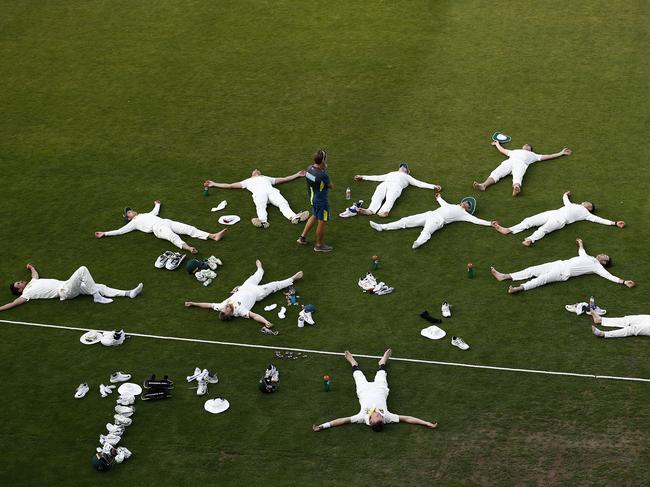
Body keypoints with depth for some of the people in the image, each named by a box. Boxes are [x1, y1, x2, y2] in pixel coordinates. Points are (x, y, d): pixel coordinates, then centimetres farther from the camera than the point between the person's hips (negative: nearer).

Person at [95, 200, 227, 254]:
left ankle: (213, 236, -26)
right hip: (158, 228, -7)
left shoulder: (146, 215, 36)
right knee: (173, 236, -39)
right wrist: (104, 234, 8)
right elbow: (120, 231, 12)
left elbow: (155, 211, 53)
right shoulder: (133, 223, 17)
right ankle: (187, 247, -67)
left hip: (166, 222, 7)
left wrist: (157, 204, 71)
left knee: (190, 229, -12)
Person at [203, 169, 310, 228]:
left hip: (272, 191, 1)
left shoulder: (267, 178, 46)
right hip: (259, 193, -1)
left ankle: (294, 217, -55)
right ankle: (263, 221, -65)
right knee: (260, 207, -36)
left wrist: (297, 175, 48)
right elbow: (230, 185, 40)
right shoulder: (248, 181, 41)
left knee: (283, 203, -30)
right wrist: (214, 184, 39)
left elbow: (284, 179, 47)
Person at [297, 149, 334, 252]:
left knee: (314, 216, 30)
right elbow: (331, 186, -15)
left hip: (313, 198, 8)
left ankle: (302, 237, 37)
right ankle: (319, 245, 27)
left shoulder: (310, 169, -10)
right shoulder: (322, 175, -32)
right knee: (321, 222, 10)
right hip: (321, 201, -8)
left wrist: (323, 170, -10)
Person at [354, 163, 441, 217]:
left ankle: (383, 212, -65)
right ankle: (370, 210, -59)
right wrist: (363, 177, 44)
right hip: (384, 184, 3)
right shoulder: (391, 173, 44)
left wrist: (433, 186, 17)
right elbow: (377, 177, 45)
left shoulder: (407, 177, 36)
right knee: (377, 197, -31)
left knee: (390, 199, -37)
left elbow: (419, 183, 27)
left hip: (396, 186, -3)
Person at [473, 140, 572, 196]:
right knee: (496, 173, -28)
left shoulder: (532, 155, 38)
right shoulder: (515, 151, 46)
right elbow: (502, 150, 58)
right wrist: (497, 144, 74)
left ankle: (516, 188, -71)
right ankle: (484, 185, -55)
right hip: (509, 162, 2)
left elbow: (547, 156, 37)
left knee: (517, 177, -37)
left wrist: (561, 153, 38)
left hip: (521, 164, -2)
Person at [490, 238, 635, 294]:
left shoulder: (597, 266, 4)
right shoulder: (588, 258, 26)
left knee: (542, 278, -28)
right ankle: (504, 276, -5)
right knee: (533, 269, -2)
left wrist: (624, 282, -14)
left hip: (564, 272, -7)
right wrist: (580, 244, 65)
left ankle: (519, 288, -43)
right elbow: (581, 252, 46)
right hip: (560, 264, 7)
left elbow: (609, 276, -5)